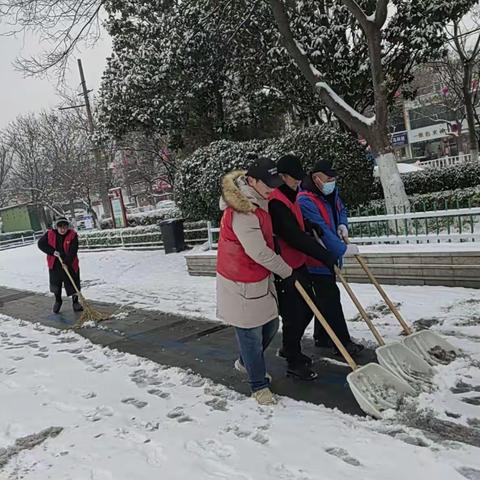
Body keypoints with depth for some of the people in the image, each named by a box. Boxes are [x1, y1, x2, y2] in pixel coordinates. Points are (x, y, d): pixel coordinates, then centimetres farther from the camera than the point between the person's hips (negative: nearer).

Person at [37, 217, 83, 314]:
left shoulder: (73, 235, -13)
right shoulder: (50, 234, -7)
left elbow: (73, 251, -20)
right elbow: (41, 244, -4)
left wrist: (67, 262, -31)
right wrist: (53, 251, -16)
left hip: (70, 265, -2)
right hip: (54, 264, 2)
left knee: (73, 284, 1)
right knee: (55, 284, 16)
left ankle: (75, 302, 19)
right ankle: (58, 301, 39)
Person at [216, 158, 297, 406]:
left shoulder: (257, 201, 5)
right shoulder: (242, 212, -27)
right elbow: (259, 253, -26)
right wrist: (286, 271, -12)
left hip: (260, 278, 10)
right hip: (241, 283, -10)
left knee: (270, 325, 20)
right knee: (251, 333, 4)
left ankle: (246, 362, 44)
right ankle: (259, 385, 22)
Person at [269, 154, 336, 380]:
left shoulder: (288, 196, 13)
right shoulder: (276, 202, -21)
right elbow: (294, 236, -27)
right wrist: (324, 255, -23)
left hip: (298, 264, 10)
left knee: (309, 307, 18)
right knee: (293, 315, 1)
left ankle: (289, 348, 37)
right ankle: (294, 362, 19)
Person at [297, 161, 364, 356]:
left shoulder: (331, 192, 6)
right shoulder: (305, 201, -24)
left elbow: (341, 210, 23)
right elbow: (321, 231, -28)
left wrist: (342, 225, 0)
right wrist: (343, 249, -22)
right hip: (317, 260, -10)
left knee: (325, 299, 18)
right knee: (330, 299, -4)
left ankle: (322, 339, 31)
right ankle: (342, 343, 7)